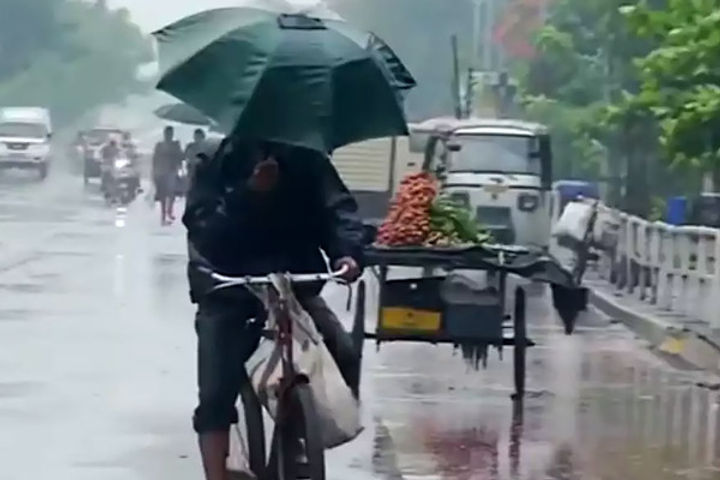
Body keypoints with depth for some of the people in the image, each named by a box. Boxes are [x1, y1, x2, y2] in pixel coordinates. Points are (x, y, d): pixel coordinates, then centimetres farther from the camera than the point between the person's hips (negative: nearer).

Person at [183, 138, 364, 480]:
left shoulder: (306, 161, -1)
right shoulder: (218, 164, -6)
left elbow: (337, 206, -12)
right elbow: (202, 224, -20)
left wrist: (348, 252, -32)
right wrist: (248, 192, -35)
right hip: (226, 291, -2)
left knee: (345, 356, -16)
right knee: (216, 395, -11)